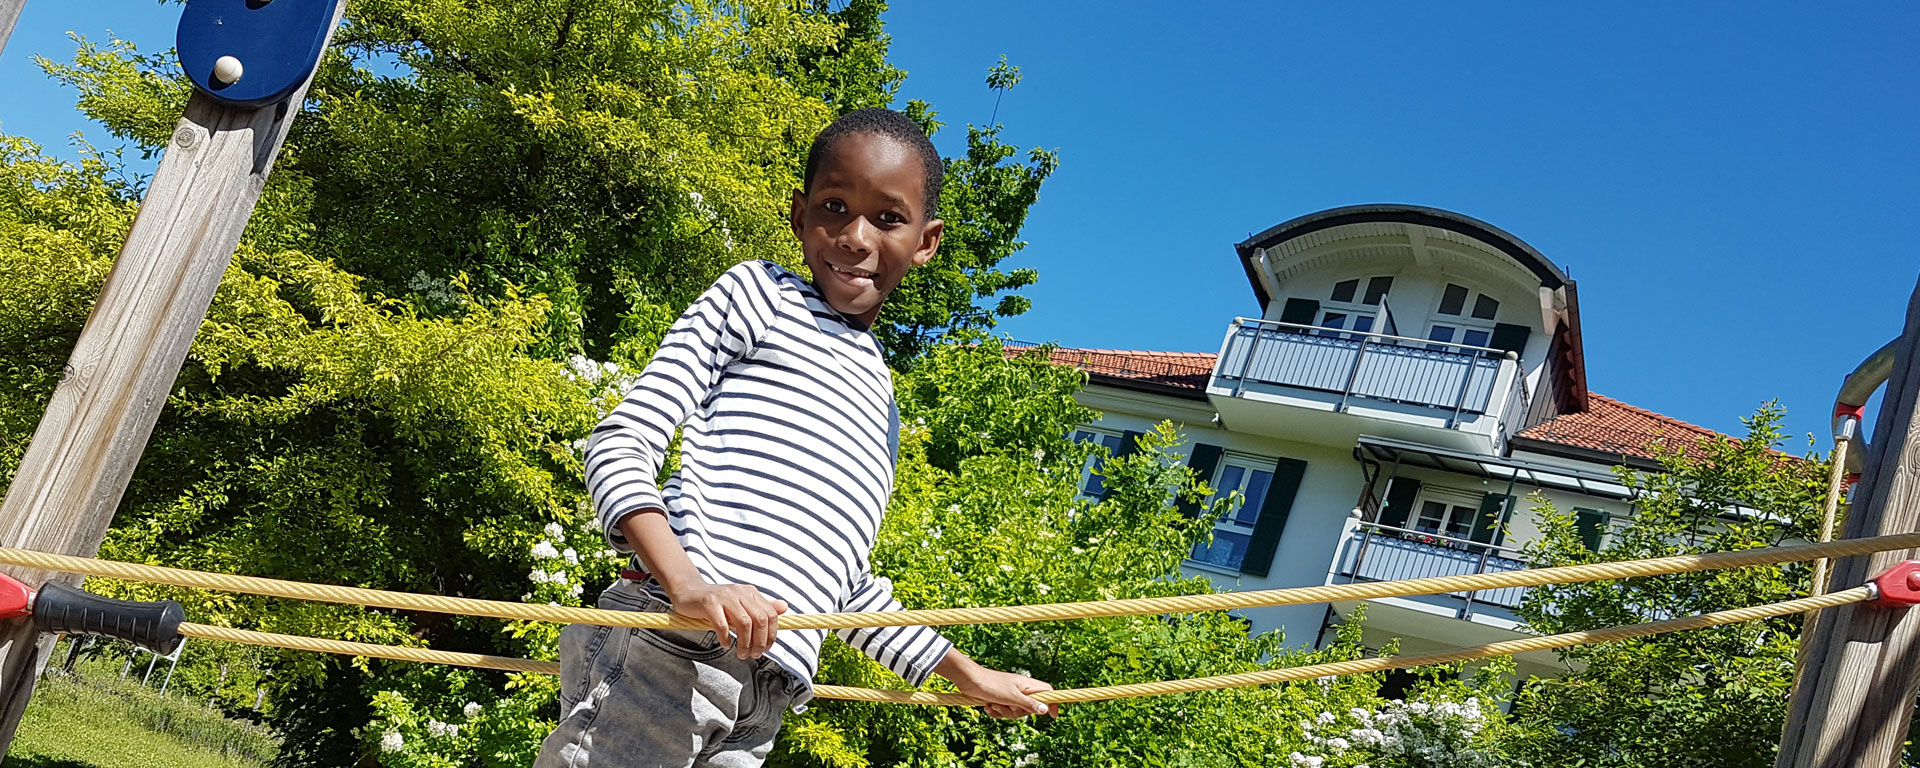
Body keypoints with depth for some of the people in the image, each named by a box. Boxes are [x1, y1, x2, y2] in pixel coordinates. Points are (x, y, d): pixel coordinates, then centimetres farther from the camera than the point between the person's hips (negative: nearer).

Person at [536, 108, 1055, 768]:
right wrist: (687, 583, -19)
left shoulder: (879, 394, 26)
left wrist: (962, 672, 36)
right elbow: (621, 442, -2)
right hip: (667, 649, -6)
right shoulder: (760, 294, 8)